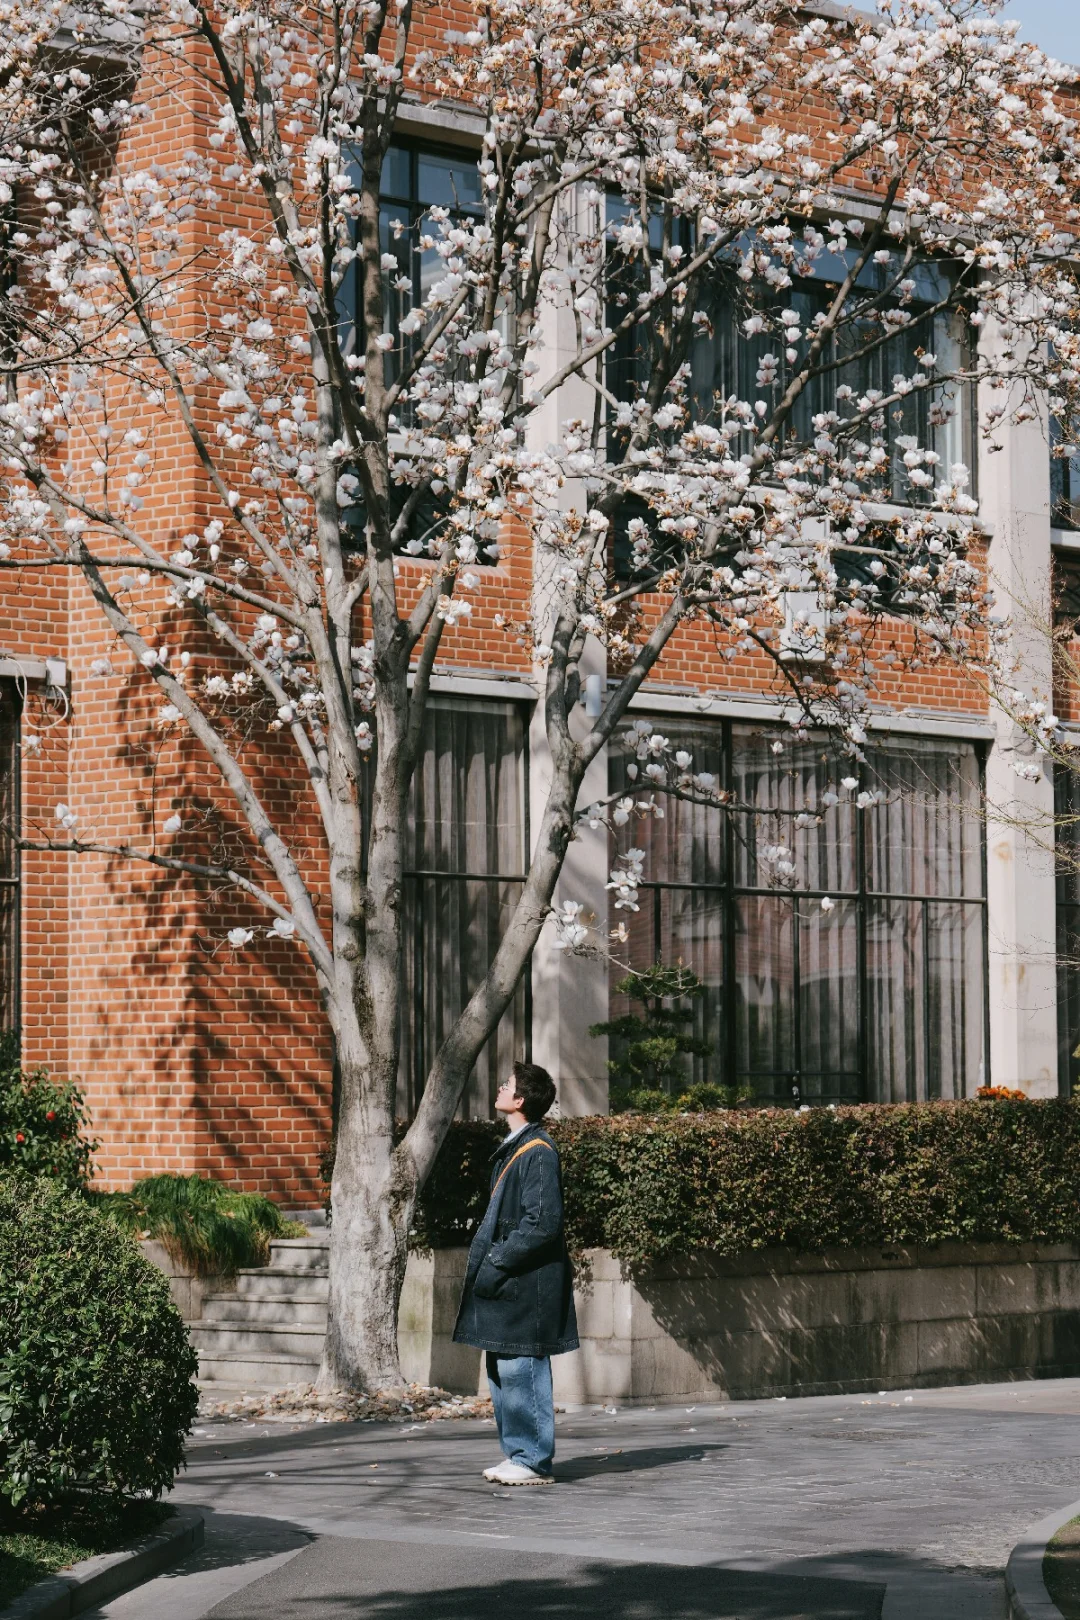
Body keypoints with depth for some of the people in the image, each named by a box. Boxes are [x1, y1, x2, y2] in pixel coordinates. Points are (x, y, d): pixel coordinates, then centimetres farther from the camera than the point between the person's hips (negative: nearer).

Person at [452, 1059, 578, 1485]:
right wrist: (483, 1262, 14)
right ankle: (518, 1454, 22)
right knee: (502, 1371, 14)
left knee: (521, 1371, -6)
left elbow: (542, 1223, -20)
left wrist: (496, 1264, -18)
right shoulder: (513, 1148, 15)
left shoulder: (538, 1152, -15)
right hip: (502, 1285, 10)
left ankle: (533, 1461, 0)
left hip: (525, 1286, -10)